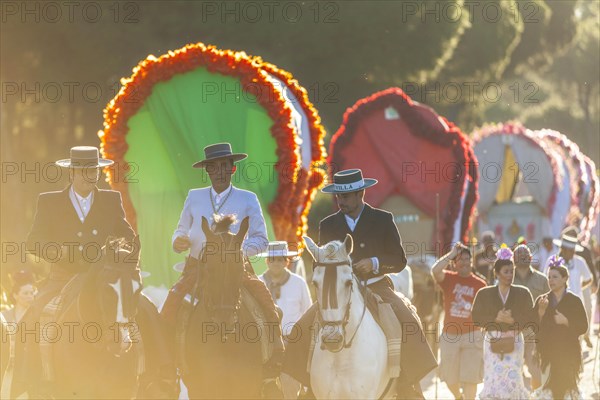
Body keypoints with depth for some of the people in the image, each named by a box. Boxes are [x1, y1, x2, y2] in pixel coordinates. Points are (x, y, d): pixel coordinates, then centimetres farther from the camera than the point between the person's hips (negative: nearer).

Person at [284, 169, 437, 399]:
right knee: (304, 328, -19)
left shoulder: (383, 220, 3)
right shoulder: (327, 225, 9)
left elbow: (399, 261, 2)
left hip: (376, 288, -2)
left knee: (407, 325, -29)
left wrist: (374, 263, -17)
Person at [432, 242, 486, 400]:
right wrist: (451, 254, -15)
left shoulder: (480, 284, 1)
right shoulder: (449, 279, 1)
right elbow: (435, 270, -21)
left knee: (470, 377, -5)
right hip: (449, 334, 2)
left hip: (472, 335, -2)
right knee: (450, 378, 13)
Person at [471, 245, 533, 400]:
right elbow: (477, 318, 1)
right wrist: (495, 319, -13)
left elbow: (530, 318, 1)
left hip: (514, 341, 0)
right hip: (492, 341, 0)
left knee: (513, 379, -7)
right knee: (493, 379, -8)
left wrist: (512, 320, -15)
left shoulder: (522, 293, 7)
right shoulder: (484, 294, 7)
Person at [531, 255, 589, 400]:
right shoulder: (542, 300, 8)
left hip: (568, 351, -3)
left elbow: (583, 327, -2)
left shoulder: (574, 301, -1)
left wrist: (566, 321, -16)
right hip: (547, 350, 3)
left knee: (565, 386, -6)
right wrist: (541, 311, -12)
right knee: (550, 387, -3)